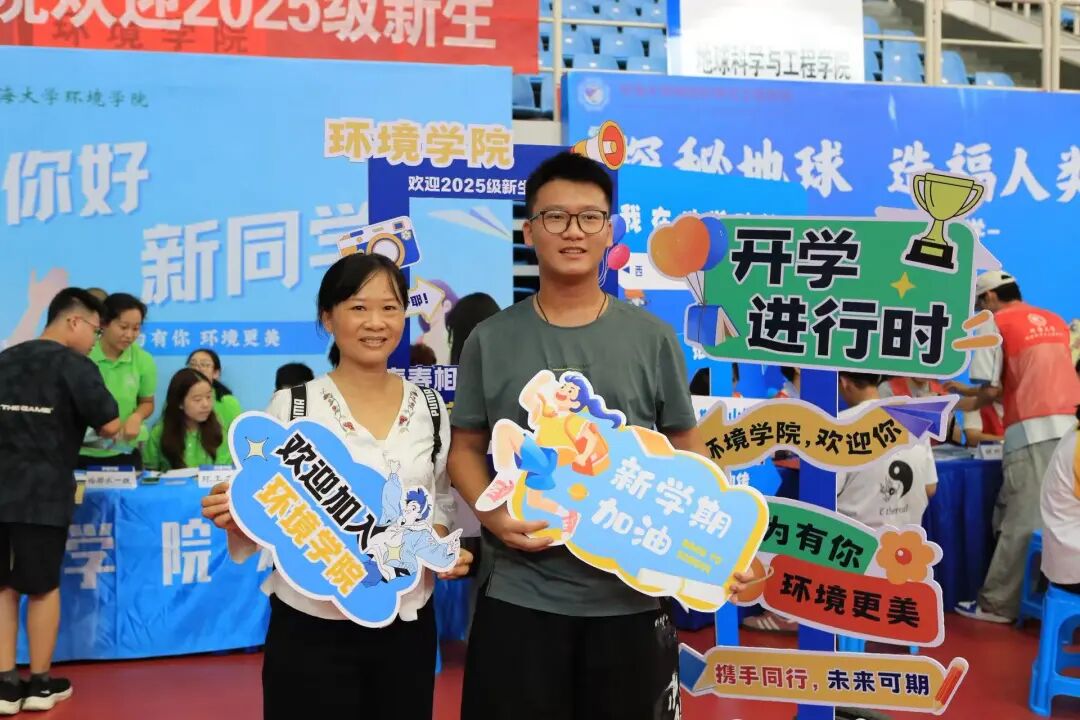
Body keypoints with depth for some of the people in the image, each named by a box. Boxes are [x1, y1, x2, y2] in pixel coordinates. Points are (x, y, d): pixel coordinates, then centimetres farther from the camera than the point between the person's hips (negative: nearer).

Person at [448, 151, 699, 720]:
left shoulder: (653, 338, 2)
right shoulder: (490, 340, 3)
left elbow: (686, 450, 6)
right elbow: (466, 447, 7)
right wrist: (492, 514, -11)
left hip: (631, 592, 1)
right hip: (518, 593, 0)